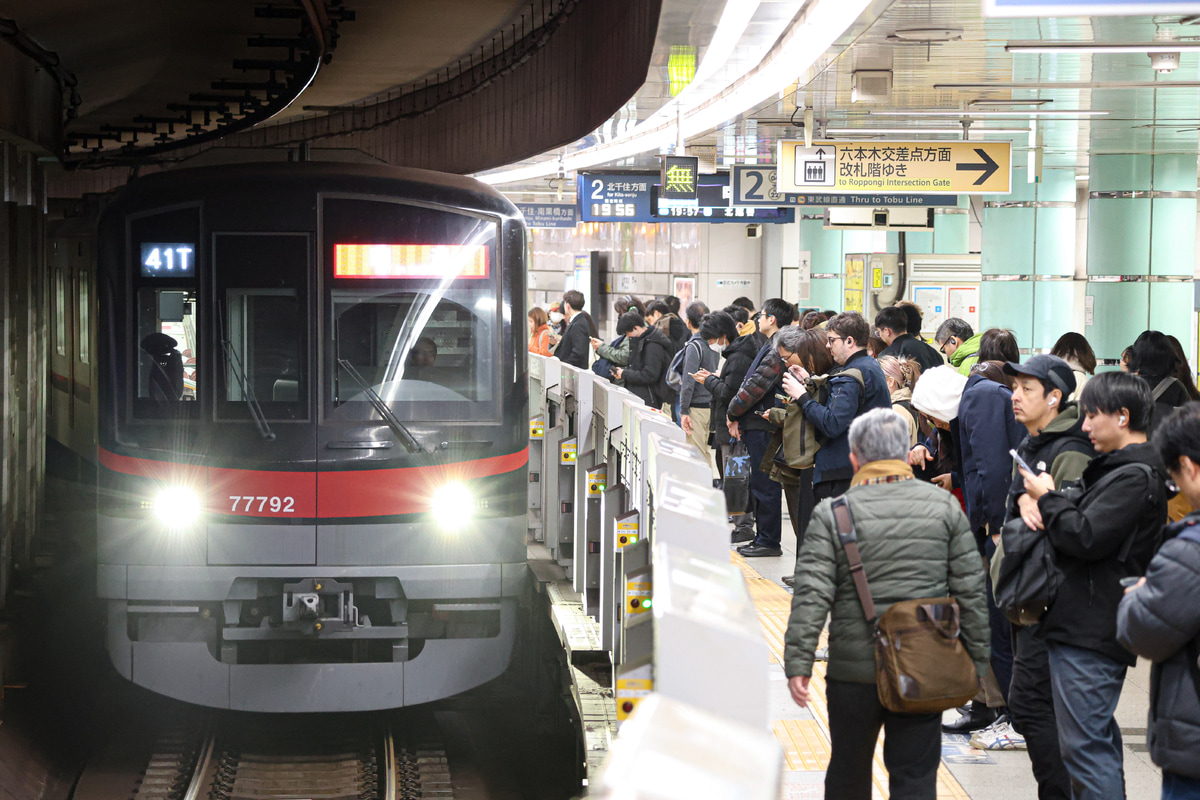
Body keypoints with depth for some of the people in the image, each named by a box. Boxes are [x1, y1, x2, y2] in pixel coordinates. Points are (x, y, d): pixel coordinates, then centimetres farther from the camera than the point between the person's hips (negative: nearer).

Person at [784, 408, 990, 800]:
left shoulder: (832, 514, -7)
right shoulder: (944, 507, 0)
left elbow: (811, 597, -13)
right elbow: (971, 590, 1)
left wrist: (798, 664, -10)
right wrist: (976, 659, 9)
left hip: (853, 671, -1)